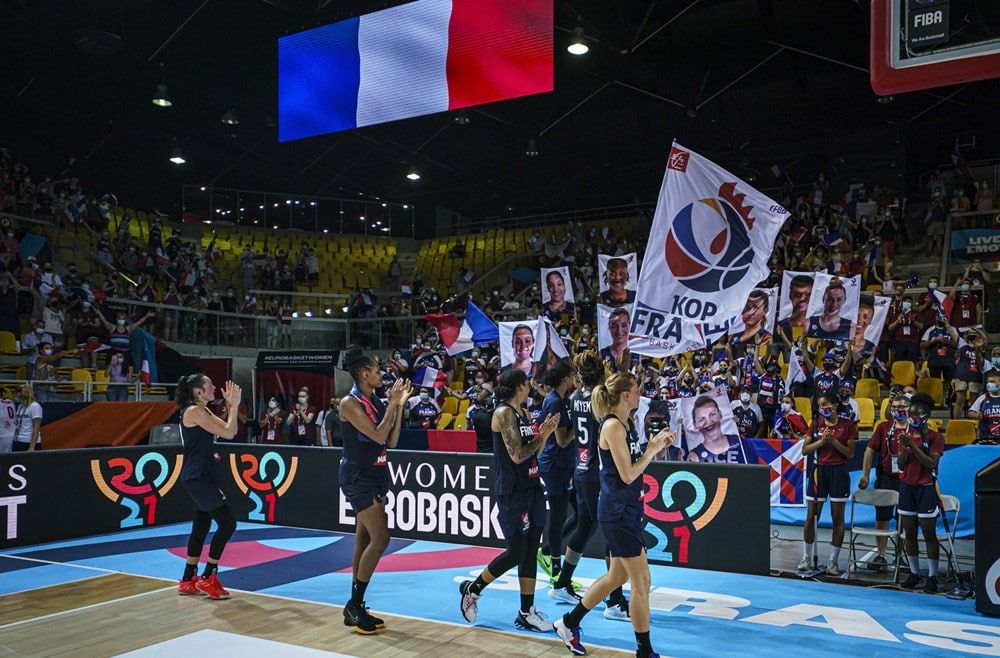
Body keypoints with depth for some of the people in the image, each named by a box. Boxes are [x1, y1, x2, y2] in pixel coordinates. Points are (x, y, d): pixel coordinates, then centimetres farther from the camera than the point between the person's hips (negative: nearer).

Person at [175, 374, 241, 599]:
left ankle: (188, 581, 23)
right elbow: (228, 433, -18)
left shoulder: (202, 411, 14)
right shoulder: (194, 411, -15)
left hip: (202, 478, 10)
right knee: (227, 523, -9)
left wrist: (231, 405, 8)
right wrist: (233, 406, -9)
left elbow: (230, 431, 14)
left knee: (201, 527, 14)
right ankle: (208, 578, 1)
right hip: (198, 478, -10)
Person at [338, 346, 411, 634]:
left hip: (376, 475, 8)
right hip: (357, 477, -8)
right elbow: (378, 436, -19)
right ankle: (354, 605, -3)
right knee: (381, 538, -13)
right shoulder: (350, 403, -13)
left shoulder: (376, 402, 10)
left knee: (365, 540, 10)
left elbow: (391, 441, 8)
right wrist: (392, 403, -14)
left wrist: (399, 405, 4)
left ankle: (355, 607, 17)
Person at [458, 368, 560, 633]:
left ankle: (526, 613, 16)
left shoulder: (523, 414, 13)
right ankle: (471, 589, 17)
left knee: (530, 552, 8)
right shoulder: (504, 413, -13)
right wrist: (542, 435, -10)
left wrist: (545, 433, 2)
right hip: (511, 493, -8)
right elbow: (517, 455, -18)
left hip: (531, 489, 8)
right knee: (516, 553, -4)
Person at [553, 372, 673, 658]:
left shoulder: (628, 423, 11)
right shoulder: (613, 426, -18)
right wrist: (652, 448, -12)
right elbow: (628, 475, -20)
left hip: (628, 509, 10)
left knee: (617, 575, 18)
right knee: (642, 582, -2)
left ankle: (569, 623, 32)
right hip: (617, 511, -10)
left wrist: (657, 445, 3)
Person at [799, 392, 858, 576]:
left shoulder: (848, 425, -2)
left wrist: (834, 441, -17)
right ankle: (807, 558, 15)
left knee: (837, 518, 4)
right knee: (811, 516, 4)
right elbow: (805, 450, 1)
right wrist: (821, 441, -13)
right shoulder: (816, 424, 5)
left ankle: (834, 561, 14)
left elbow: (850, 453, -5)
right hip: (819, 470, 2)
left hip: (838, 472, -2)